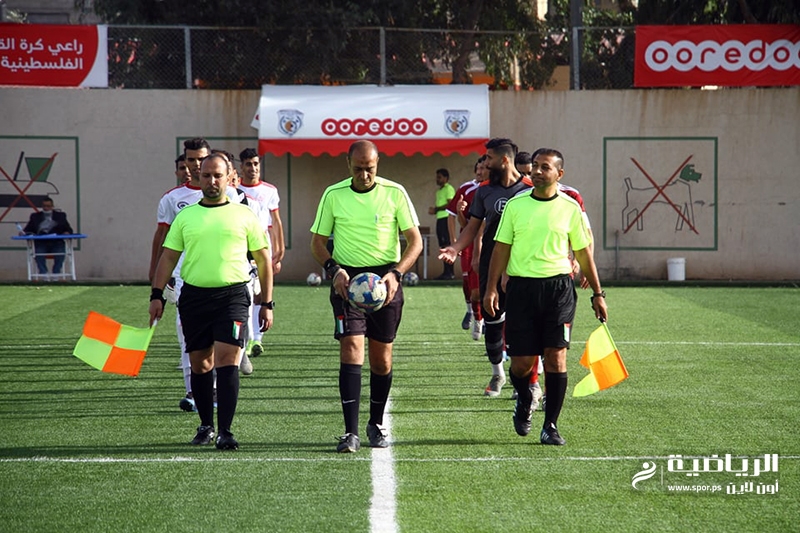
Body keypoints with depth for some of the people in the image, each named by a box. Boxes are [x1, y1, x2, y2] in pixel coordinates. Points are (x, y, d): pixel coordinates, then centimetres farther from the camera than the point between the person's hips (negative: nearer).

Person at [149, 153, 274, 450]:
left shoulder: (243, 215, 5)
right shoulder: (185, 216, 10)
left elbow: (263, 260, 9)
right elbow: (168, 257, 11)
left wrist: (267, 304, 5)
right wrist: (157, 295, 0)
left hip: (232, 295, -3)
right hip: (194, 297, 3)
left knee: (227, 361, -13)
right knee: (200, 364, 9)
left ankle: (225, 432, -14)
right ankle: (206, 426, 23)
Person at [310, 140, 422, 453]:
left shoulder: (395, 193, -1)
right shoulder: (333, 195, 2)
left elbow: (415, 241, 0)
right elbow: (317, 241, 9)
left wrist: (395, 273, -15)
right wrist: (333, 269, -10)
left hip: (385, 279, 1)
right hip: (347, 279, -1)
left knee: (381, 358, 6)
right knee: (351, 348, -14)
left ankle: (376, 424, 25)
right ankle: (351, 432, -17)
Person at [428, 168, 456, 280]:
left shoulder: (449, 189, -5)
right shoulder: (439, 191, 23)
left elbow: (450, 204, -15)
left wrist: (436, 209, -10)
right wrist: (434, 210, 7)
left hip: (446, 218, -10)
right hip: (440, 219, 10)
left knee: (448, 245, -12)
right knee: (443, 246, 7)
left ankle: (450, 272, -15)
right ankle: (445, 272, 8)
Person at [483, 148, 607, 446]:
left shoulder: (570, 207, 4)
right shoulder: (515, 205, 5)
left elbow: (583, 252, 11)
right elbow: (501, 248, 8)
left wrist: (597, 293, 11)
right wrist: (491, 288, -1)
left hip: (558, 287, -1)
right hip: (521, 286, 1)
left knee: (556, 356, -7)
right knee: (521, 363, 0)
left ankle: (550, 426, 2)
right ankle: (524, 402, 33)